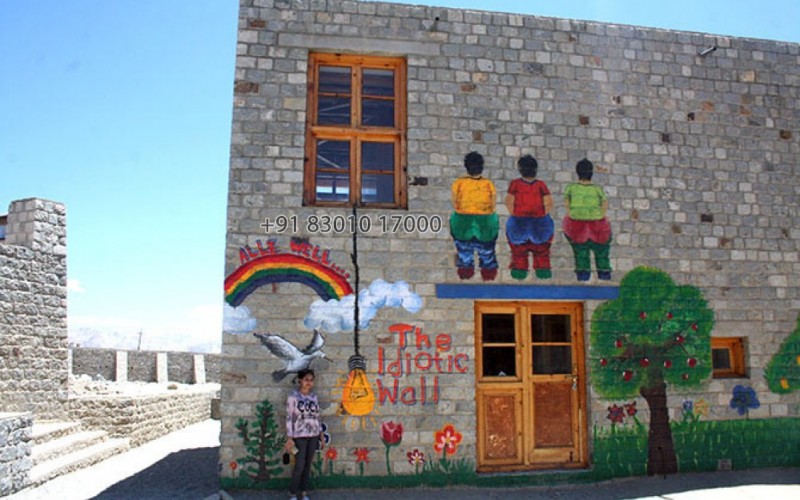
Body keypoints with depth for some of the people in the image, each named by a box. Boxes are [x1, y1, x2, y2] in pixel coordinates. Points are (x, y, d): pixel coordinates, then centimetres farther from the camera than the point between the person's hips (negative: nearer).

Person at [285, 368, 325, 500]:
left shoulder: (314, 397, 5)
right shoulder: (293, 397, -9)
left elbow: (317, 417, 10)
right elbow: (289, 418, -9)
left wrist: (322, 435, 9)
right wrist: (289, 438, -13)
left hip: (313, 435, 4)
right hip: (299, 435, -4)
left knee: (308, 465, 9)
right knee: (300, 465, -5)